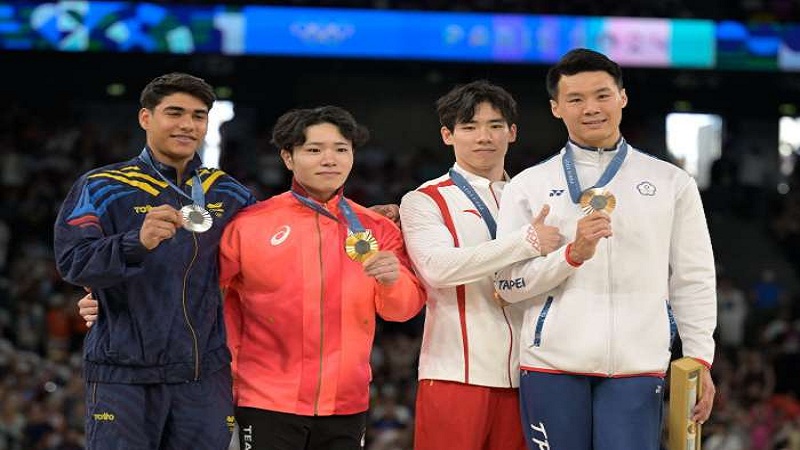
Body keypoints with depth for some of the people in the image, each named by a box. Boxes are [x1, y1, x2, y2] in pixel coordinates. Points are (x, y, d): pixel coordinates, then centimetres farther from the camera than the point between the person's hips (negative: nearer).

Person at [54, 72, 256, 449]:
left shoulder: (231, 196, 14)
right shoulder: (100, 188, 3)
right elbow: (72, 263, -12)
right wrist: (138, 242, -28)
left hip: (205, 376, 3)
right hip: (122, 375, -3)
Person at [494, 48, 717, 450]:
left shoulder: (671, 183, 11)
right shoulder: (528, 186, 9)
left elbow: (693, 280, 10)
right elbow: (508, 284, 4)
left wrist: (700, 360, 2)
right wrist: (573, 254, -11)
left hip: (638, 366, 0)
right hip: (552, 365, 0)